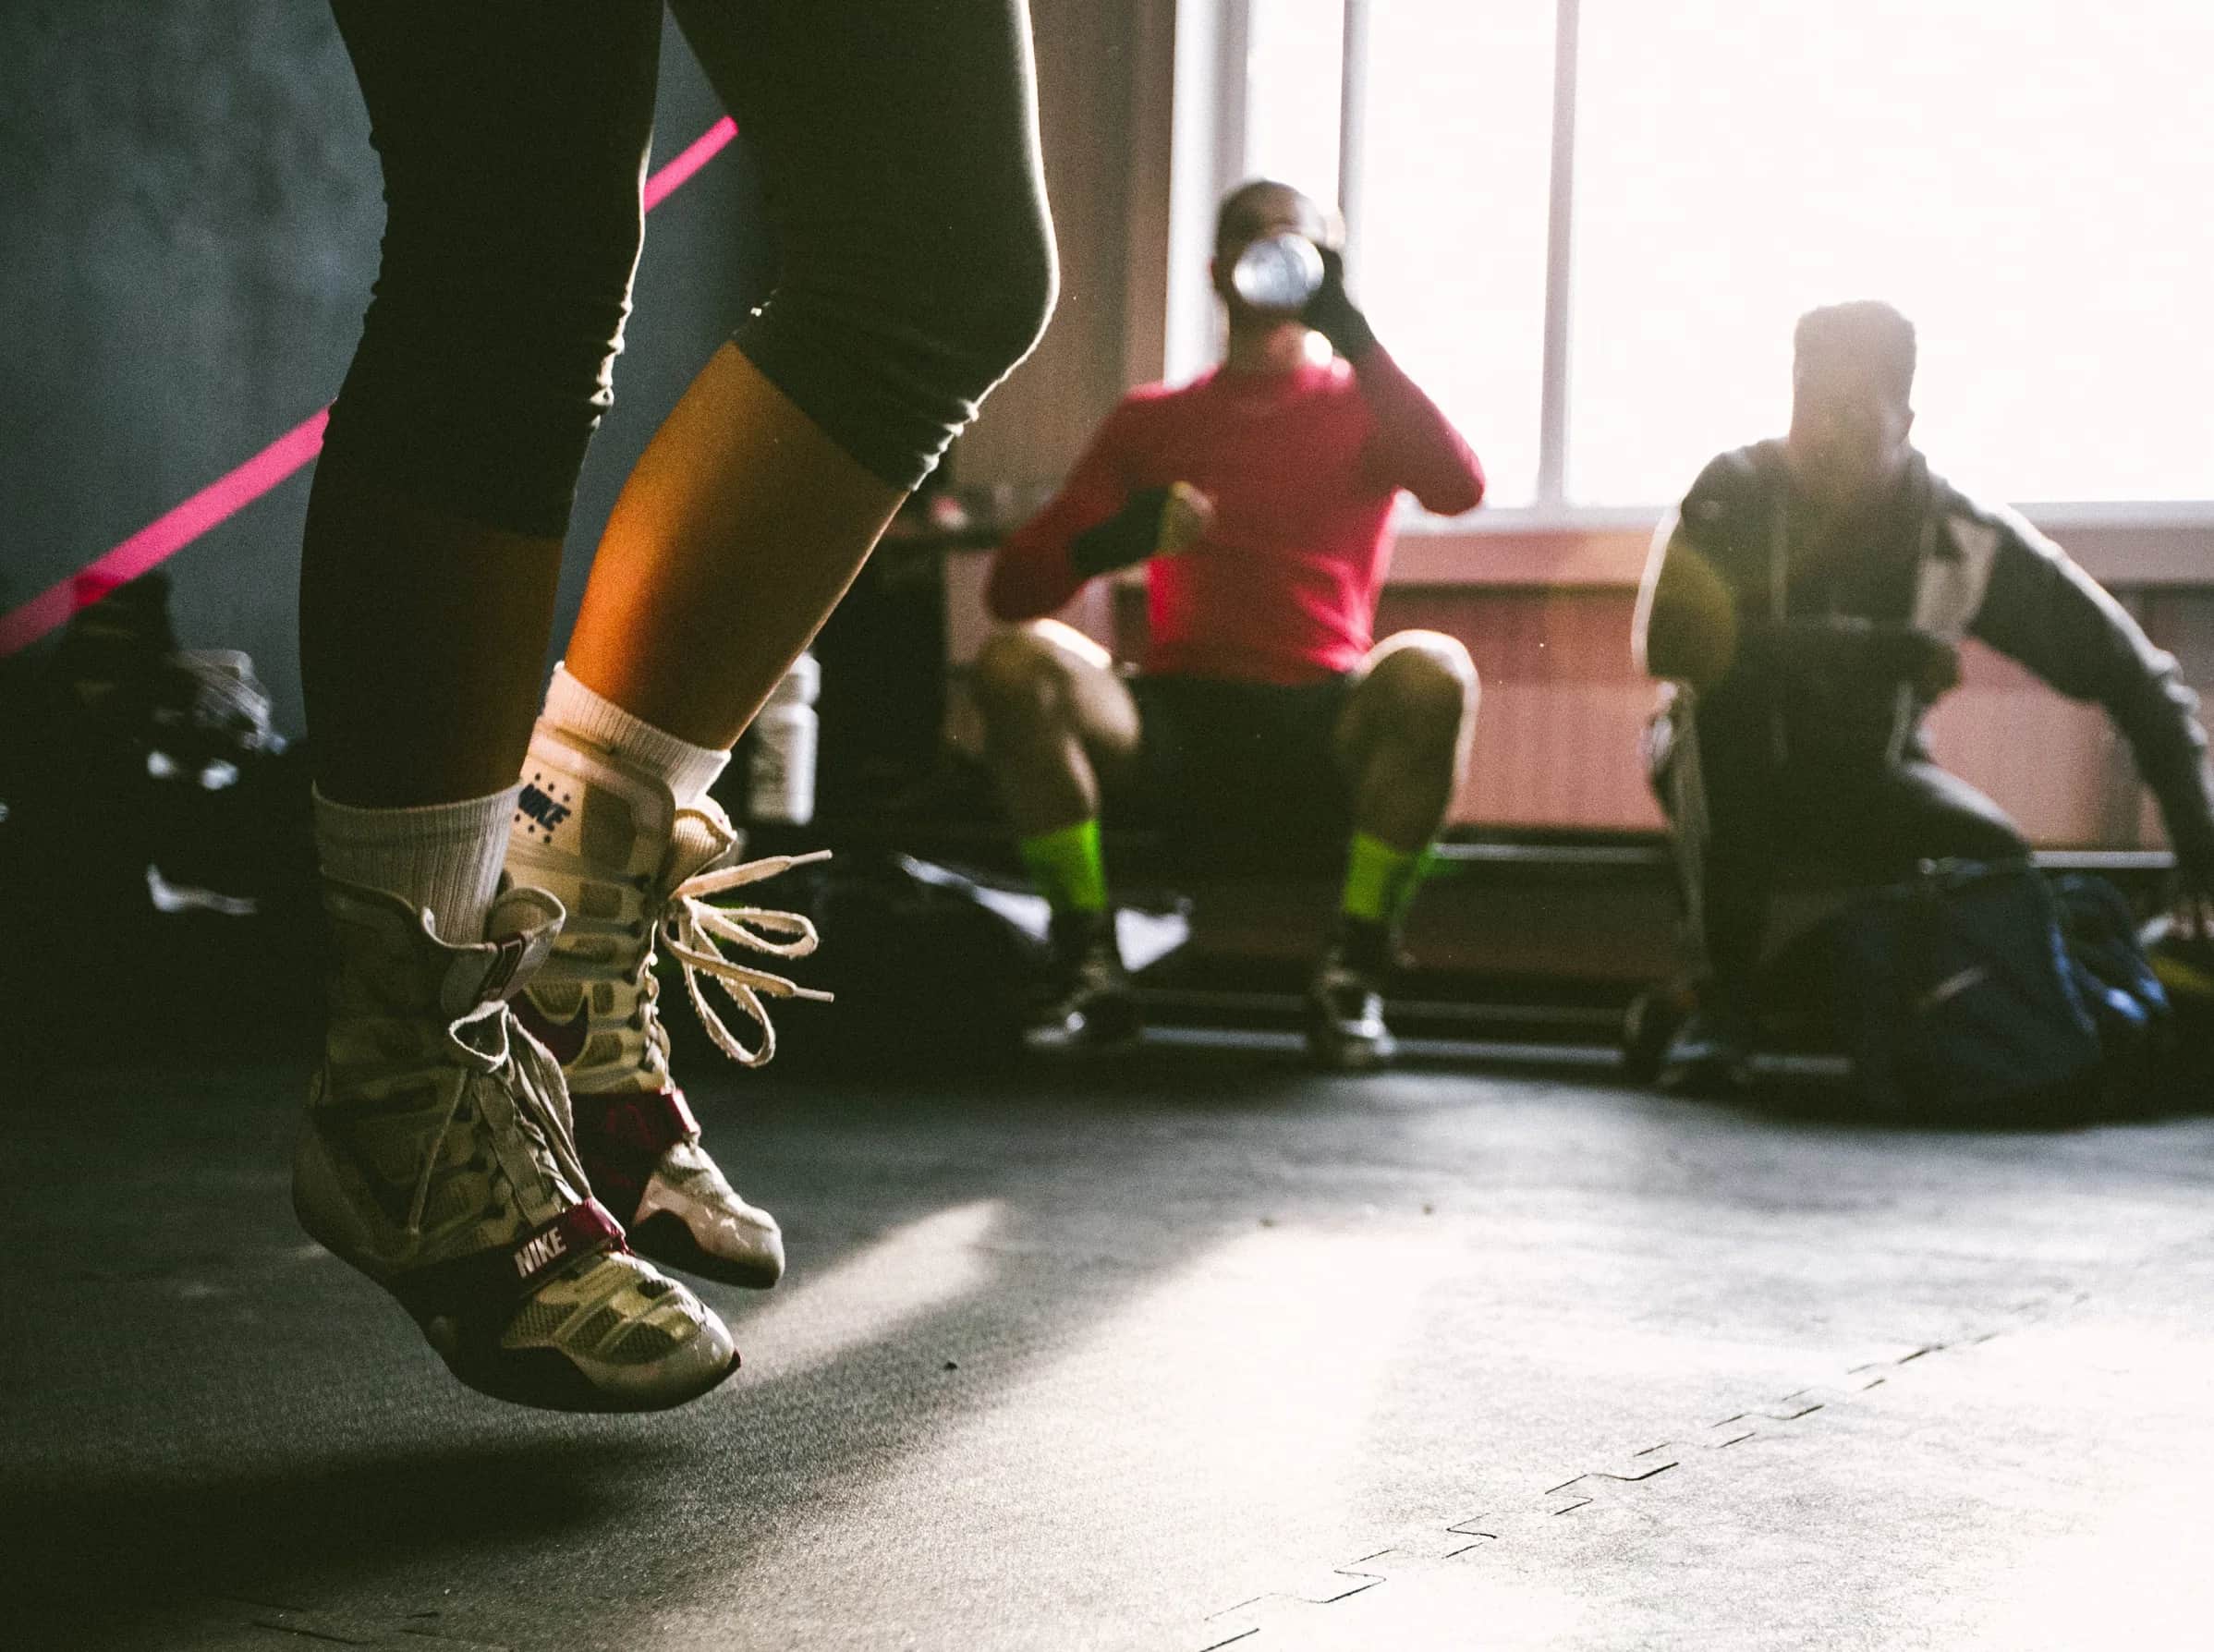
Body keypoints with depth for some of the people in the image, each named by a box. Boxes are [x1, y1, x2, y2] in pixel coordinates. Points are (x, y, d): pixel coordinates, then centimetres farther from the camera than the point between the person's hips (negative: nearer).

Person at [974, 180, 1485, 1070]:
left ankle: (1353, 973, -20)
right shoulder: (1151, 419, 18)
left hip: (1322, 739, -1)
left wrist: (1348, 333, -11)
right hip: (1179, 727, 1)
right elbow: (1015, 586, 8)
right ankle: (1088, 966, -16)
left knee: (1432, 669, -32)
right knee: (1017, 660, -25)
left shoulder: (1360, 406, 15)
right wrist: (1110, 542, -14)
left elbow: (1459, 488, -9)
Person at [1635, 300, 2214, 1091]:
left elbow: (2137, 678, -11)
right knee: (1723, 682, -34)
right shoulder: (1736, 493, -18)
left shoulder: (1970, 540, -14)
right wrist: (1883, 651, -39)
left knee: (1996, 858, -27)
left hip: (1864, 775, 2)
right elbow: (1669, 637, -36)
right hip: (1728, 779, -1)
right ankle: (1721, 1002, -29)